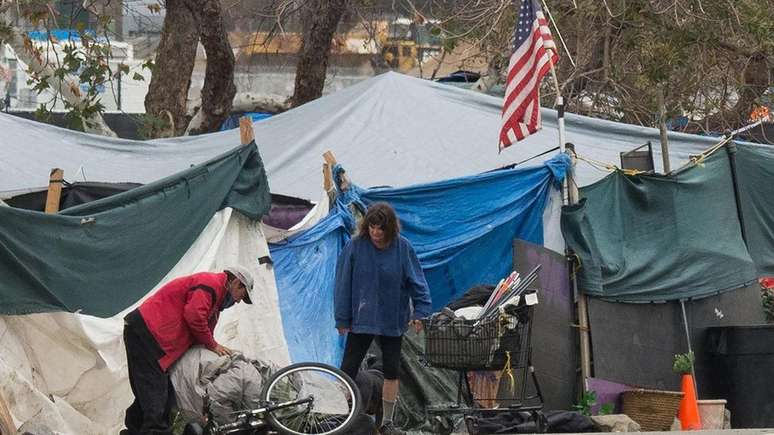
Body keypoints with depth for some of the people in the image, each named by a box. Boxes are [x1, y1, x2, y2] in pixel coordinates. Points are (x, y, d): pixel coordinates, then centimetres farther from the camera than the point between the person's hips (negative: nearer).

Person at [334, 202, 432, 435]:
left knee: (391, 371, 8)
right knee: (348, 370, 0)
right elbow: (343, 283, -6)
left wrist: (420, 310, -12)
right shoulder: (355, 246, -11)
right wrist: (342, 318, -4)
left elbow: (416, 281, -4)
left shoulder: (403, 247, -10)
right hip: (361, 319, -1)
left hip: (392, 320, 1)